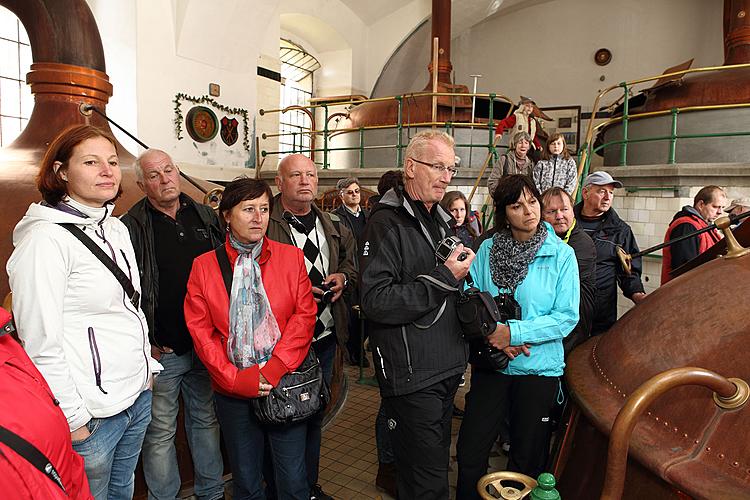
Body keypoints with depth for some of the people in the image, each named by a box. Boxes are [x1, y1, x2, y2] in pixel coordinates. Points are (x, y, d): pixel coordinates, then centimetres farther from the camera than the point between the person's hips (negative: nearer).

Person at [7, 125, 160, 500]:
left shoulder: (117, 229, 7)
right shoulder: (46, 238, -17)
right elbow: (40, 344, -18)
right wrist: (73, 419, -15)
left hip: (138, 395, 7)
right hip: (92, 412, -7)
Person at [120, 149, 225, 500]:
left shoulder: (206, 217, 6)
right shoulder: (131, 227, -6)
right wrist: (145, 343, -11)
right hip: (161, 351, -4)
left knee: (207, 420, 18)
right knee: (160, 432, 10)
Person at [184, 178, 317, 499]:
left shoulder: (292, 257, 0)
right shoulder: (204, 266, 0)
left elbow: (304, 316, -5)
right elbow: (200, 330, -3)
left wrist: (273, 370, -14)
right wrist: (235, 378, -11)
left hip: (286, 385, 0)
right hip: (233, 390, 1)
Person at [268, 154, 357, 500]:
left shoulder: (333, 226, 11)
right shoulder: (263, 223, -11)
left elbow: (352, 260, 21)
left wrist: (343, 277, 0)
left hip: (326, 335, 6)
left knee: (314, 413, 20)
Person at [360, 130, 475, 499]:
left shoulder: (441, 220, 15)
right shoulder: (387, 223, -15)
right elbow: (375, 301, -26)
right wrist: (443, 278, -23)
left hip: (447, 369, 9)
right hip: (411, 375, -9)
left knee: (436, 465, 22)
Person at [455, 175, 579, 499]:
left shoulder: (561, 254, -6)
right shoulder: (487, 250, -1)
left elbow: (567, 317, -11)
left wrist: (514, 332, -19)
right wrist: (494, 335, -18)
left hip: (539, 366, -1)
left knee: (527, 459, 16)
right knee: (469, 452, 6)